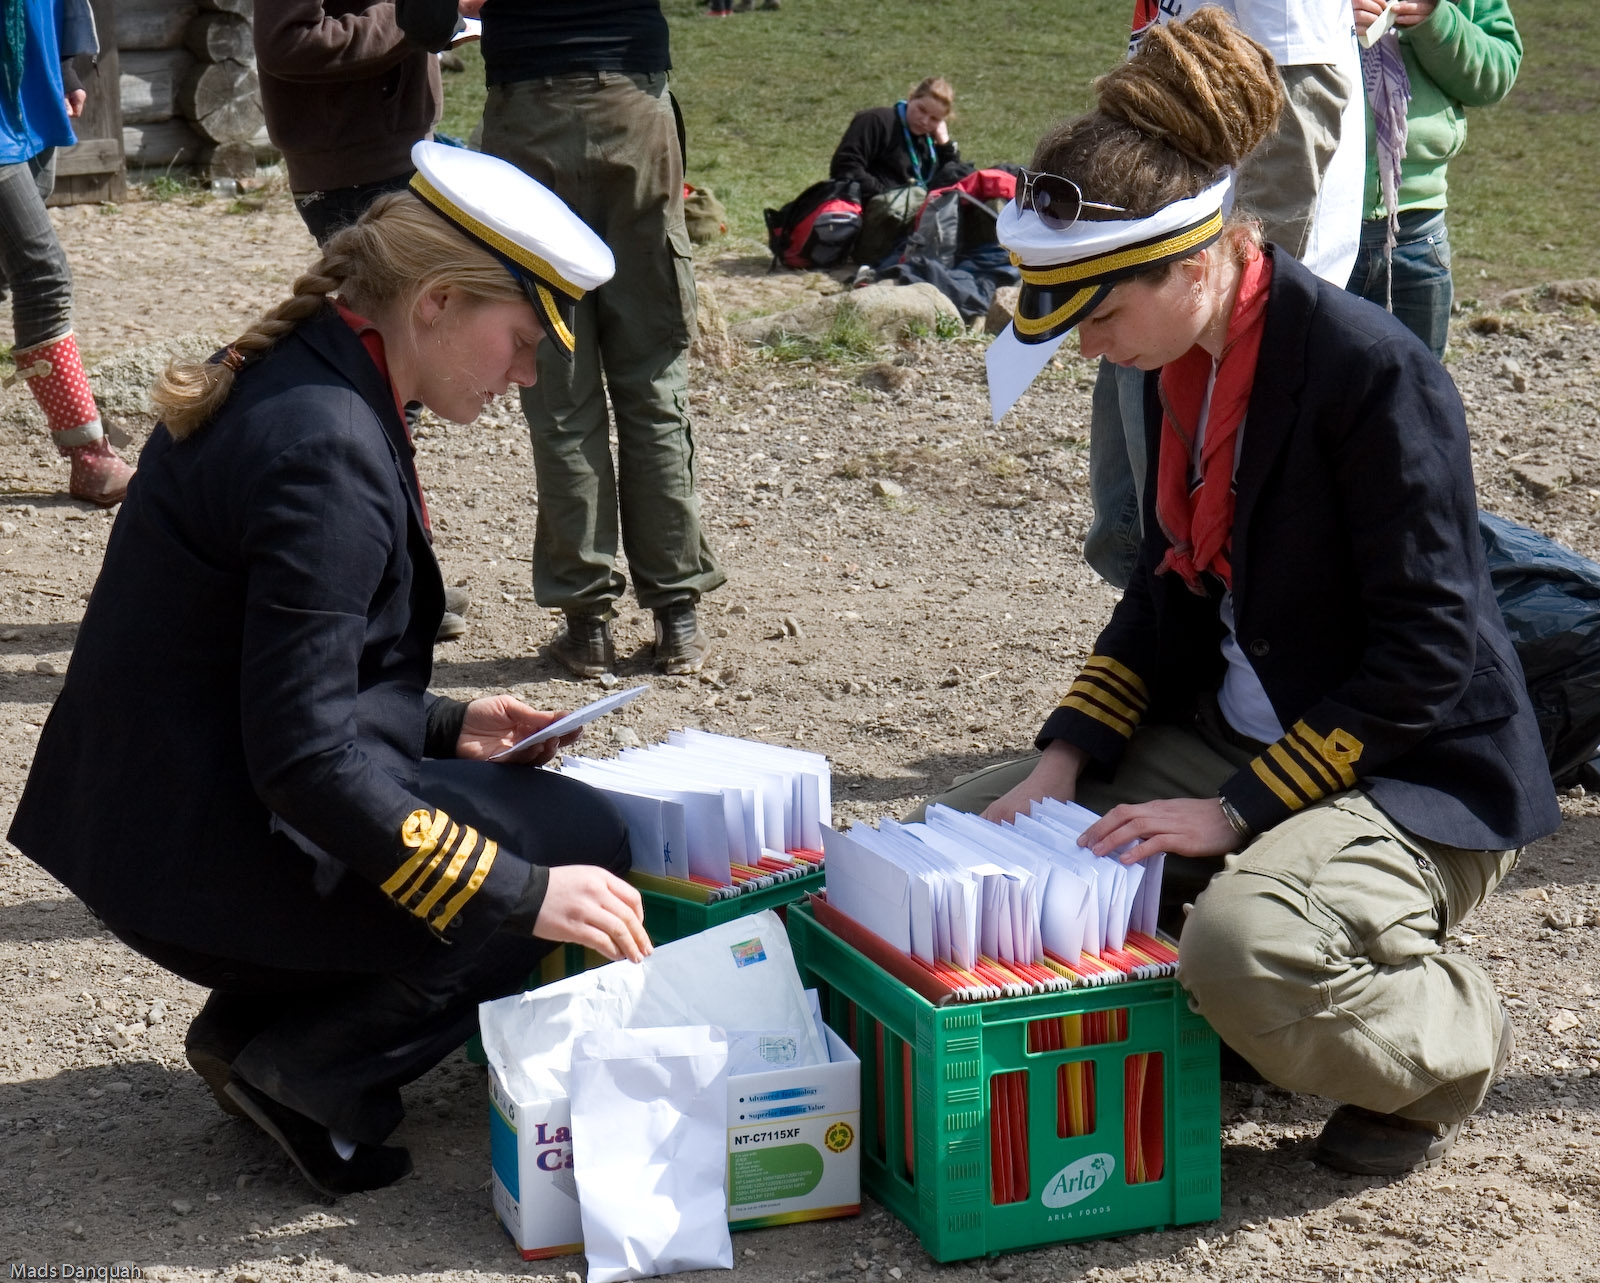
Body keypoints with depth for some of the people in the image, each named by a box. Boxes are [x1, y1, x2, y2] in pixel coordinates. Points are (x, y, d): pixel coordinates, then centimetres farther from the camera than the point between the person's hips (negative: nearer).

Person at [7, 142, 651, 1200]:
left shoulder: (287, 377, 6)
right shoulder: (325, 447, -24)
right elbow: (304, 758, -27)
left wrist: (441, 727, 12)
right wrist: (522, 895, -24)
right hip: (202, 856, -10)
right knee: (585, 844, -4)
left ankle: (265, 1018, 15)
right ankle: (297, 1065, -1)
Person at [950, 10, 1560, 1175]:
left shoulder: (1370, 370, -23)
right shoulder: (1179, 366, 2)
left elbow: (1427, 654, -23)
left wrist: (1237, 812, -23)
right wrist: (1066, 760, -2)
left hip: (1416, 775, -8)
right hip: (1239, 736, 8)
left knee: (1247, 950, -35)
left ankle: (1448, 1039, -2)